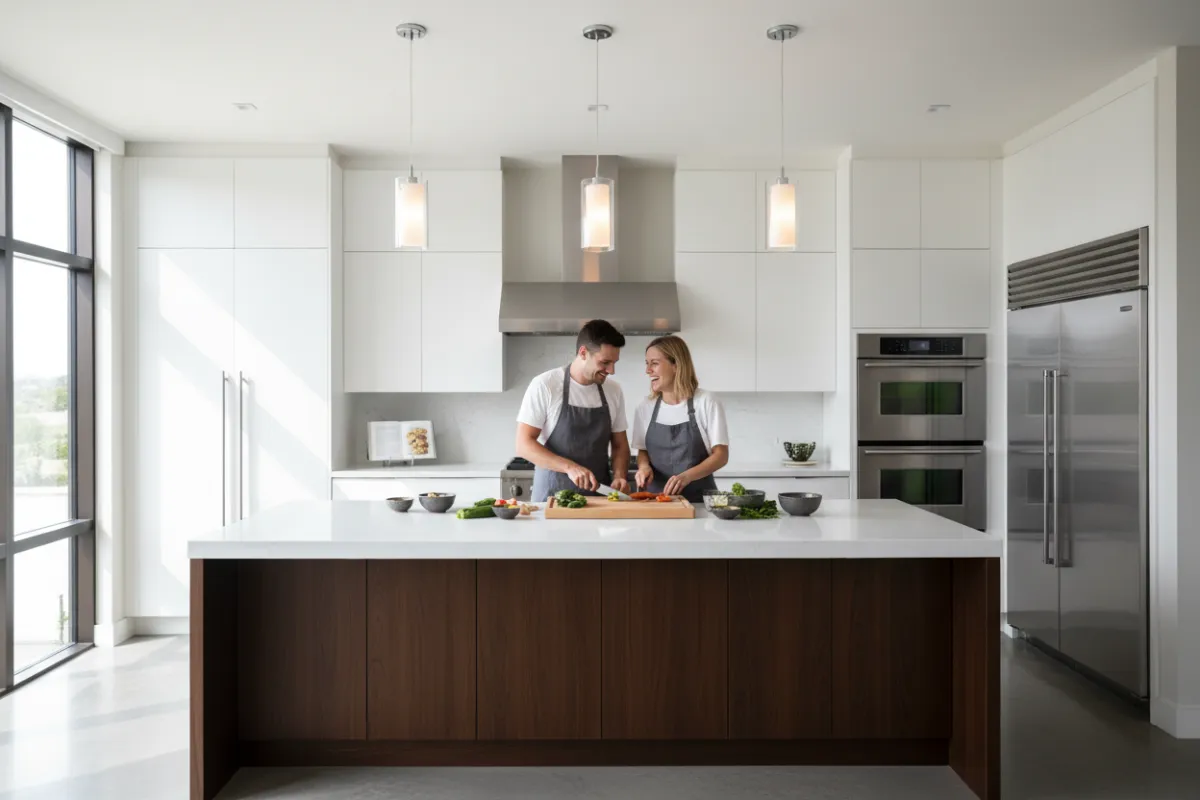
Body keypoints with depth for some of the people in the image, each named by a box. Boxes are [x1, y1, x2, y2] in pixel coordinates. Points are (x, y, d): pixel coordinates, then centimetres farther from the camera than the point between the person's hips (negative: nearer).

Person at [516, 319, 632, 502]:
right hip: (553, 496, -3)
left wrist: (618, 476, -6)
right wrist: (569, 467, -21)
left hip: (599, 496, 3)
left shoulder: (614, 391, 5)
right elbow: (524, 445, -10)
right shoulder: (544, 385, -8)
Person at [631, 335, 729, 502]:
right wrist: (644, 466, -5)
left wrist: (686, 476, -18)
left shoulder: (706, 402, -3)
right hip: (656, 498, 3)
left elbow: (721, 455, -4)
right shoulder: (645, 407, 7)